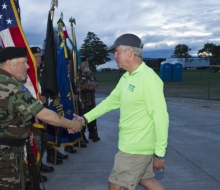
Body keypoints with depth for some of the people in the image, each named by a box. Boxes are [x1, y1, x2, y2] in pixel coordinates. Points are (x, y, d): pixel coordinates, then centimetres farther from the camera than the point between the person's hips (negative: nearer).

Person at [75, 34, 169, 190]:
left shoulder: (148, 78, -24)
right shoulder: (126, 77, 5)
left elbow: (161, 118, -23)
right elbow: (111, 101, 12)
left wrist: (159, 154, -19)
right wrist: (86, 118, 7)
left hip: (136, 147, -8)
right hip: (131, 143, 9)